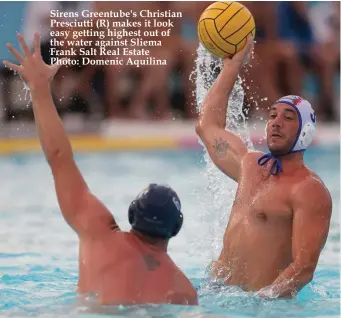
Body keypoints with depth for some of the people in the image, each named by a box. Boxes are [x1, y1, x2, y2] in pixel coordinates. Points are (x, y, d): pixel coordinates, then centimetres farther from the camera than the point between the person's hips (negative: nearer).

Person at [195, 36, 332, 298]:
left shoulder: (310, 191, -8)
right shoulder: (251, 165, 16)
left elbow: (304, 268, -17)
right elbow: (208, 125, 33)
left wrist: (262, 299, -28)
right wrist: (234, 63, 34)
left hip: (267, 305, -7)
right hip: (220, 292, 7)